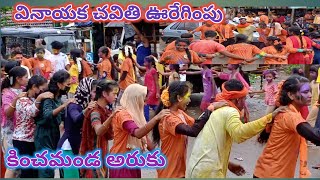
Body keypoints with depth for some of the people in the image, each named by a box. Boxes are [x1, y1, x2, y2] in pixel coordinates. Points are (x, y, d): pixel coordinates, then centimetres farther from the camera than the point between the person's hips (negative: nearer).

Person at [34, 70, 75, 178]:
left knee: (51, 168, 14)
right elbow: (47, 114, -35)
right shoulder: (48, 97, -17)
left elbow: (63, 116, 10)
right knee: (47, 169, -8)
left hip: (54, 134, 8)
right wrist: (64, 105, -43)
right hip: (44, 135, -8)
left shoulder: (58, 97, 6)